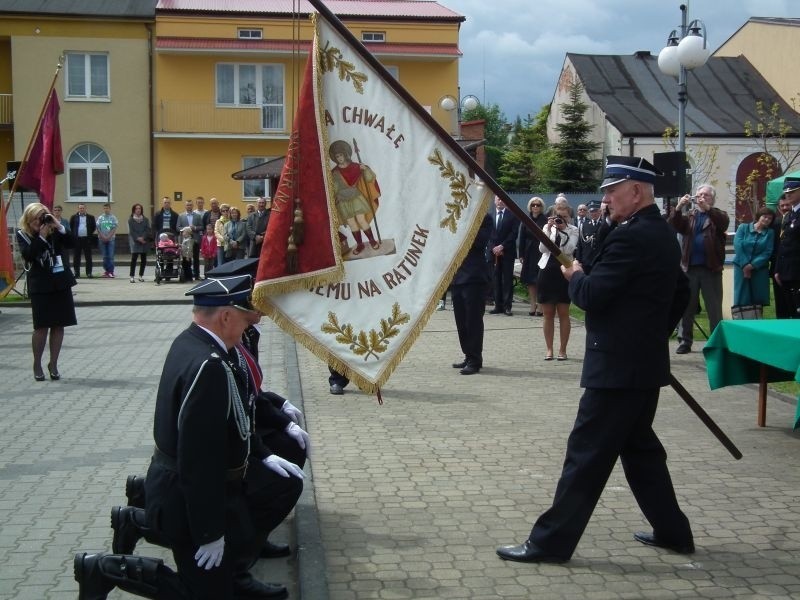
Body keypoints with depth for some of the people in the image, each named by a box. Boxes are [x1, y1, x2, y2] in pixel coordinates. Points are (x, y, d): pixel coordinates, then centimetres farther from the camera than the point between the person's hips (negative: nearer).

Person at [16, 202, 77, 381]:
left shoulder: (53, 230, 4)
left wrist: (59, 227, -16)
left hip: (61, 282, 3)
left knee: (59, 325, 4)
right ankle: (37, 364, 13)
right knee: (42, 326, -3)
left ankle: (53, 364, 15)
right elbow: (28, 254, -16)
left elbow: (70, 243, -7)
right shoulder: (22, 234, -1)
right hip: (40, 285, -3)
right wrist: (41, 237, -20)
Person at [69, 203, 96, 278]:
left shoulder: (90, 217, 6)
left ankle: (89, 273, 7)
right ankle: (76, 273, 7)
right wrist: (73, 234, 5)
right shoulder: (74, 217, 6)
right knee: (76, 258, 2)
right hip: (77, 239, 0)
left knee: (88, 257, 2)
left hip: (87, 239, 0)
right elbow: (70, 227, 12)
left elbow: (94, 227, 12)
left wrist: (90, 234, 5)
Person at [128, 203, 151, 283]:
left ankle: (141, 275, 15)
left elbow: (148, 230, 2)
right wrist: (138, 238, -14)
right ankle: (132, 276, -8)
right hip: (134, 241, -3)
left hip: (144, 241, 3)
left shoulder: (146, 220, 11)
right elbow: (131, 231, -3)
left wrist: (143, 238, -13)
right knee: (134, 258, -9)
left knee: (143, 259, 4)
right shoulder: (131, 220, 5)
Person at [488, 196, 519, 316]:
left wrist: (502, 246, -10)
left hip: (507, 252, -2)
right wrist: (494, 248, -7)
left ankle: (507, 306, -2)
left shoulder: (513, 215, 2)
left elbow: (514, 233, -4)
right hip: (494, 251, 2)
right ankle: (498, 306, 6)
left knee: (508, 279, -3)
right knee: (496, 279, 3)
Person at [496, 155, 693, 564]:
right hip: (644, 362, 10)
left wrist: (574, 275, -1)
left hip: (618, 365, -10)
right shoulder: (663, 234, 12)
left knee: (587, 453, -5)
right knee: (639, 446, 19)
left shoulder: (631, 237, -20)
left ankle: (551, 541, 1)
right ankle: (672, 530, 27)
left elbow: (591, 295, -21)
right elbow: (681, 291, 23)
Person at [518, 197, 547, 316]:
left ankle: (540, 306, 1)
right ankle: (533, 305, 11)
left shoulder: (545, 221, -5)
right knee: (530, 281, 5)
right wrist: (521, 254, 3)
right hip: (529, 253, 4)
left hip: (541, 253, -4)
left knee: (540, 280, -4)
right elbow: (522, 238, 7)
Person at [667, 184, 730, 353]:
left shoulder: (718, 215, 8)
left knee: (714, 308, 1)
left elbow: (724, 222, -15)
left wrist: (707, 208, -29)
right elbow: (672, 225, -3)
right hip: (690, 267, 2)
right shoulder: (689, 216, 14)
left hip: (711, 268, -2)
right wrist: (678, 208, -20)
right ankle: (685, 341, 11)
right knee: (686, 306, 5)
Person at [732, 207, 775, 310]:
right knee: (742, 298, -3)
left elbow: (767, 252, -4)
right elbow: (737, 245, -6)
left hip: (760, 269, 1)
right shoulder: (743, 227, 4)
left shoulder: (770, 233, 6)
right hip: (741, 267, -1)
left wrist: (752, 265, -15)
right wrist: (744, 265, -14)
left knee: (758, 299, 1)